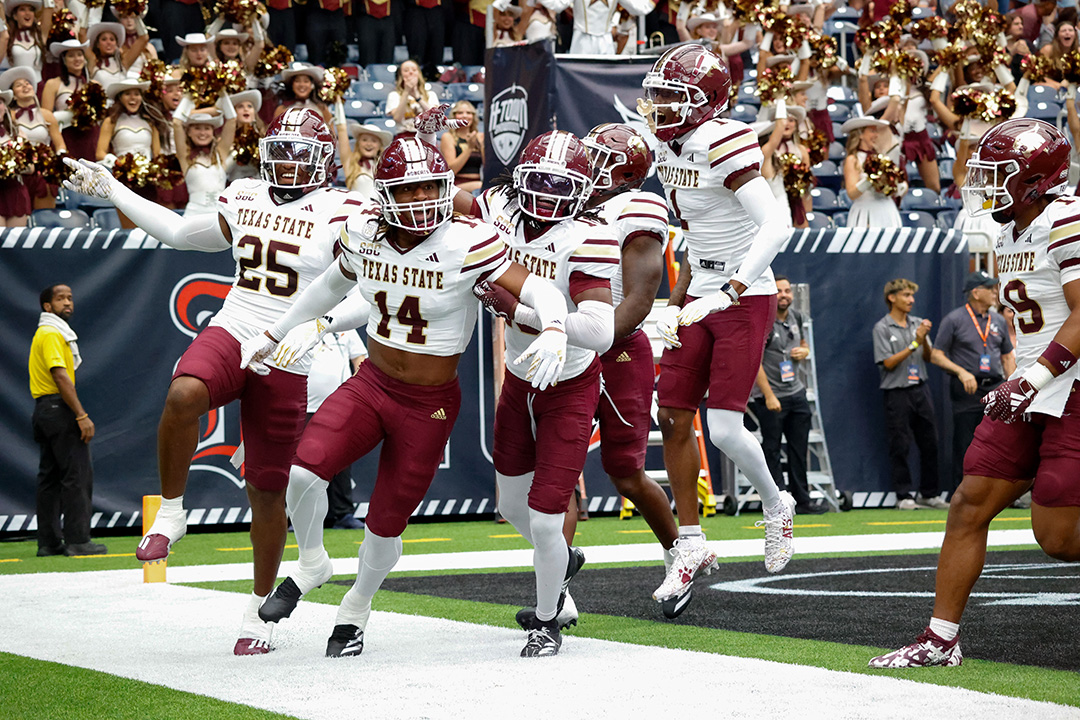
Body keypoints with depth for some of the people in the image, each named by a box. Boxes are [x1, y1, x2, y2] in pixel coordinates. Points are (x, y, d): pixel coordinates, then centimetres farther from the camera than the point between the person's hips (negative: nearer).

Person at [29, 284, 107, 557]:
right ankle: (78, 540, -12)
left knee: (50, 476, 9)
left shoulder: (46, 333, 21)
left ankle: (49, 542, 11)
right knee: (78, 474, -10)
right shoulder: (52, 333, -11)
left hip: (45, 409, 11)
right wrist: (82, 416, -23)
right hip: (59, 408, -11)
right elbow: (60, 376, -20)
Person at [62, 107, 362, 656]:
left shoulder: (339, 215, -4)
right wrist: (111, 191, 25)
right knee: (183, 395, -34)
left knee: (267, 490, 5)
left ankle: (259, 613, 21)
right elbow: (181, 233, 24)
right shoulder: (246, 200, 11)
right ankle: (171, 513, -14)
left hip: (285, 361, -2)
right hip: (230, 333, 2)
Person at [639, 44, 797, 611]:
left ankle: (775, 505, 20)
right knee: (673, 419, 3)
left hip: (744, 302, -8)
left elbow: (776, 224, -31)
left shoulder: (721, 145, -21)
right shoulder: (669, 150, 6)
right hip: (700, 300, 8)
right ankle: (690, 547, 13)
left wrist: (727, 293, -35)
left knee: (724, 428, -10)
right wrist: (675, 304, 15)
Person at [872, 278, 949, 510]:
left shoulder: (917, 323, 11)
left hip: (920, 389, 5)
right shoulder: (882, 328, -4)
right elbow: (888, 362, -10)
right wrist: (914, 344, -14)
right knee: (900, 447, -3)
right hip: (897, 393, -5)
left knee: (929, 443, 6)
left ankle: (928, 494, 15)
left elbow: (928, 357, 12)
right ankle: (904, 496, 3)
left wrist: (925, 340, -7)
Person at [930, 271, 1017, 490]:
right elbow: (936, 356, -4)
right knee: (964, 444, -2)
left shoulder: (998, 321, 13)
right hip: (967, 391, -4)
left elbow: (1007, 357, 20)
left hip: (996, 388, 4)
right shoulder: (954, 320, -2)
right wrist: (961, 372, -18)